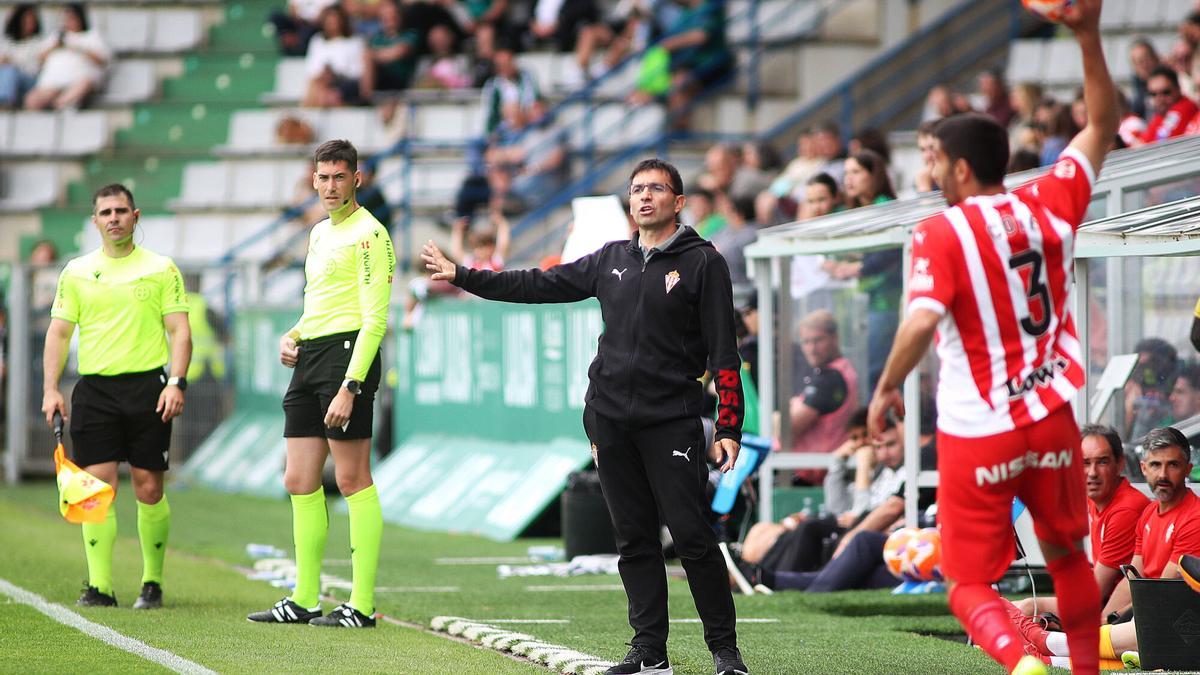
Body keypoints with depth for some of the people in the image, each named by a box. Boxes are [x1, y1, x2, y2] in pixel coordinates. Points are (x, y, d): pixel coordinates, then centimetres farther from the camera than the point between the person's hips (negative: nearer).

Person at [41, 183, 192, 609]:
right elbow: (58, 332, 10)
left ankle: (152, 583, 10)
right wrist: (50, 389, -1)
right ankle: (99, 586, -4)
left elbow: (179, 330, 2)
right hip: (94, 388, 1)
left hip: (147, 388, -1)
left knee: (149, 489, -1)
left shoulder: (161, 269, 6)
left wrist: (176, 383, -11)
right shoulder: (77, 272, 10)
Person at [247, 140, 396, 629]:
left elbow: (375, 319, -15)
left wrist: (350, 387, -21)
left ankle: (362, 605, -7)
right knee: (299, 483, 8)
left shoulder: (368, 233, -9)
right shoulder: (319, 233, 19)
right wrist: (292, 336, 11)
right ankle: (304, 601, 14)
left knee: (352, 480, -8)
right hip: (310, 356, 9)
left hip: (346, 353, -9)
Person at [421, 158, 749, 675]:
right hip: (611, 419, 5)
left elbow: (724, 351, -4)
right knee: (634, 540, 5)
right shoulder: (611, 260, 15)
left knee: (691, 535, -9)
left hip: (671, 422, -5)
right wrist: (460, 276, 18)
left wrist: (728, 427, -10)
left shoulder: (702, 262, -1)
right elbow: (539, 285, 19)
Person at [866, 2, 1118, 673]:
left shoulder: (941, 233, -12)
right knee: (1068, 557, 24)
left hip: (977, 433, -4)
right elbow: (1103, 124, 13)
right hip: (1052, 417, 4)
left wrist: (886, 389, -10)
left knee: (971, 583, 2)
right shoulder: (1049, 206, 2)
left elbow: (922, 321, -24)